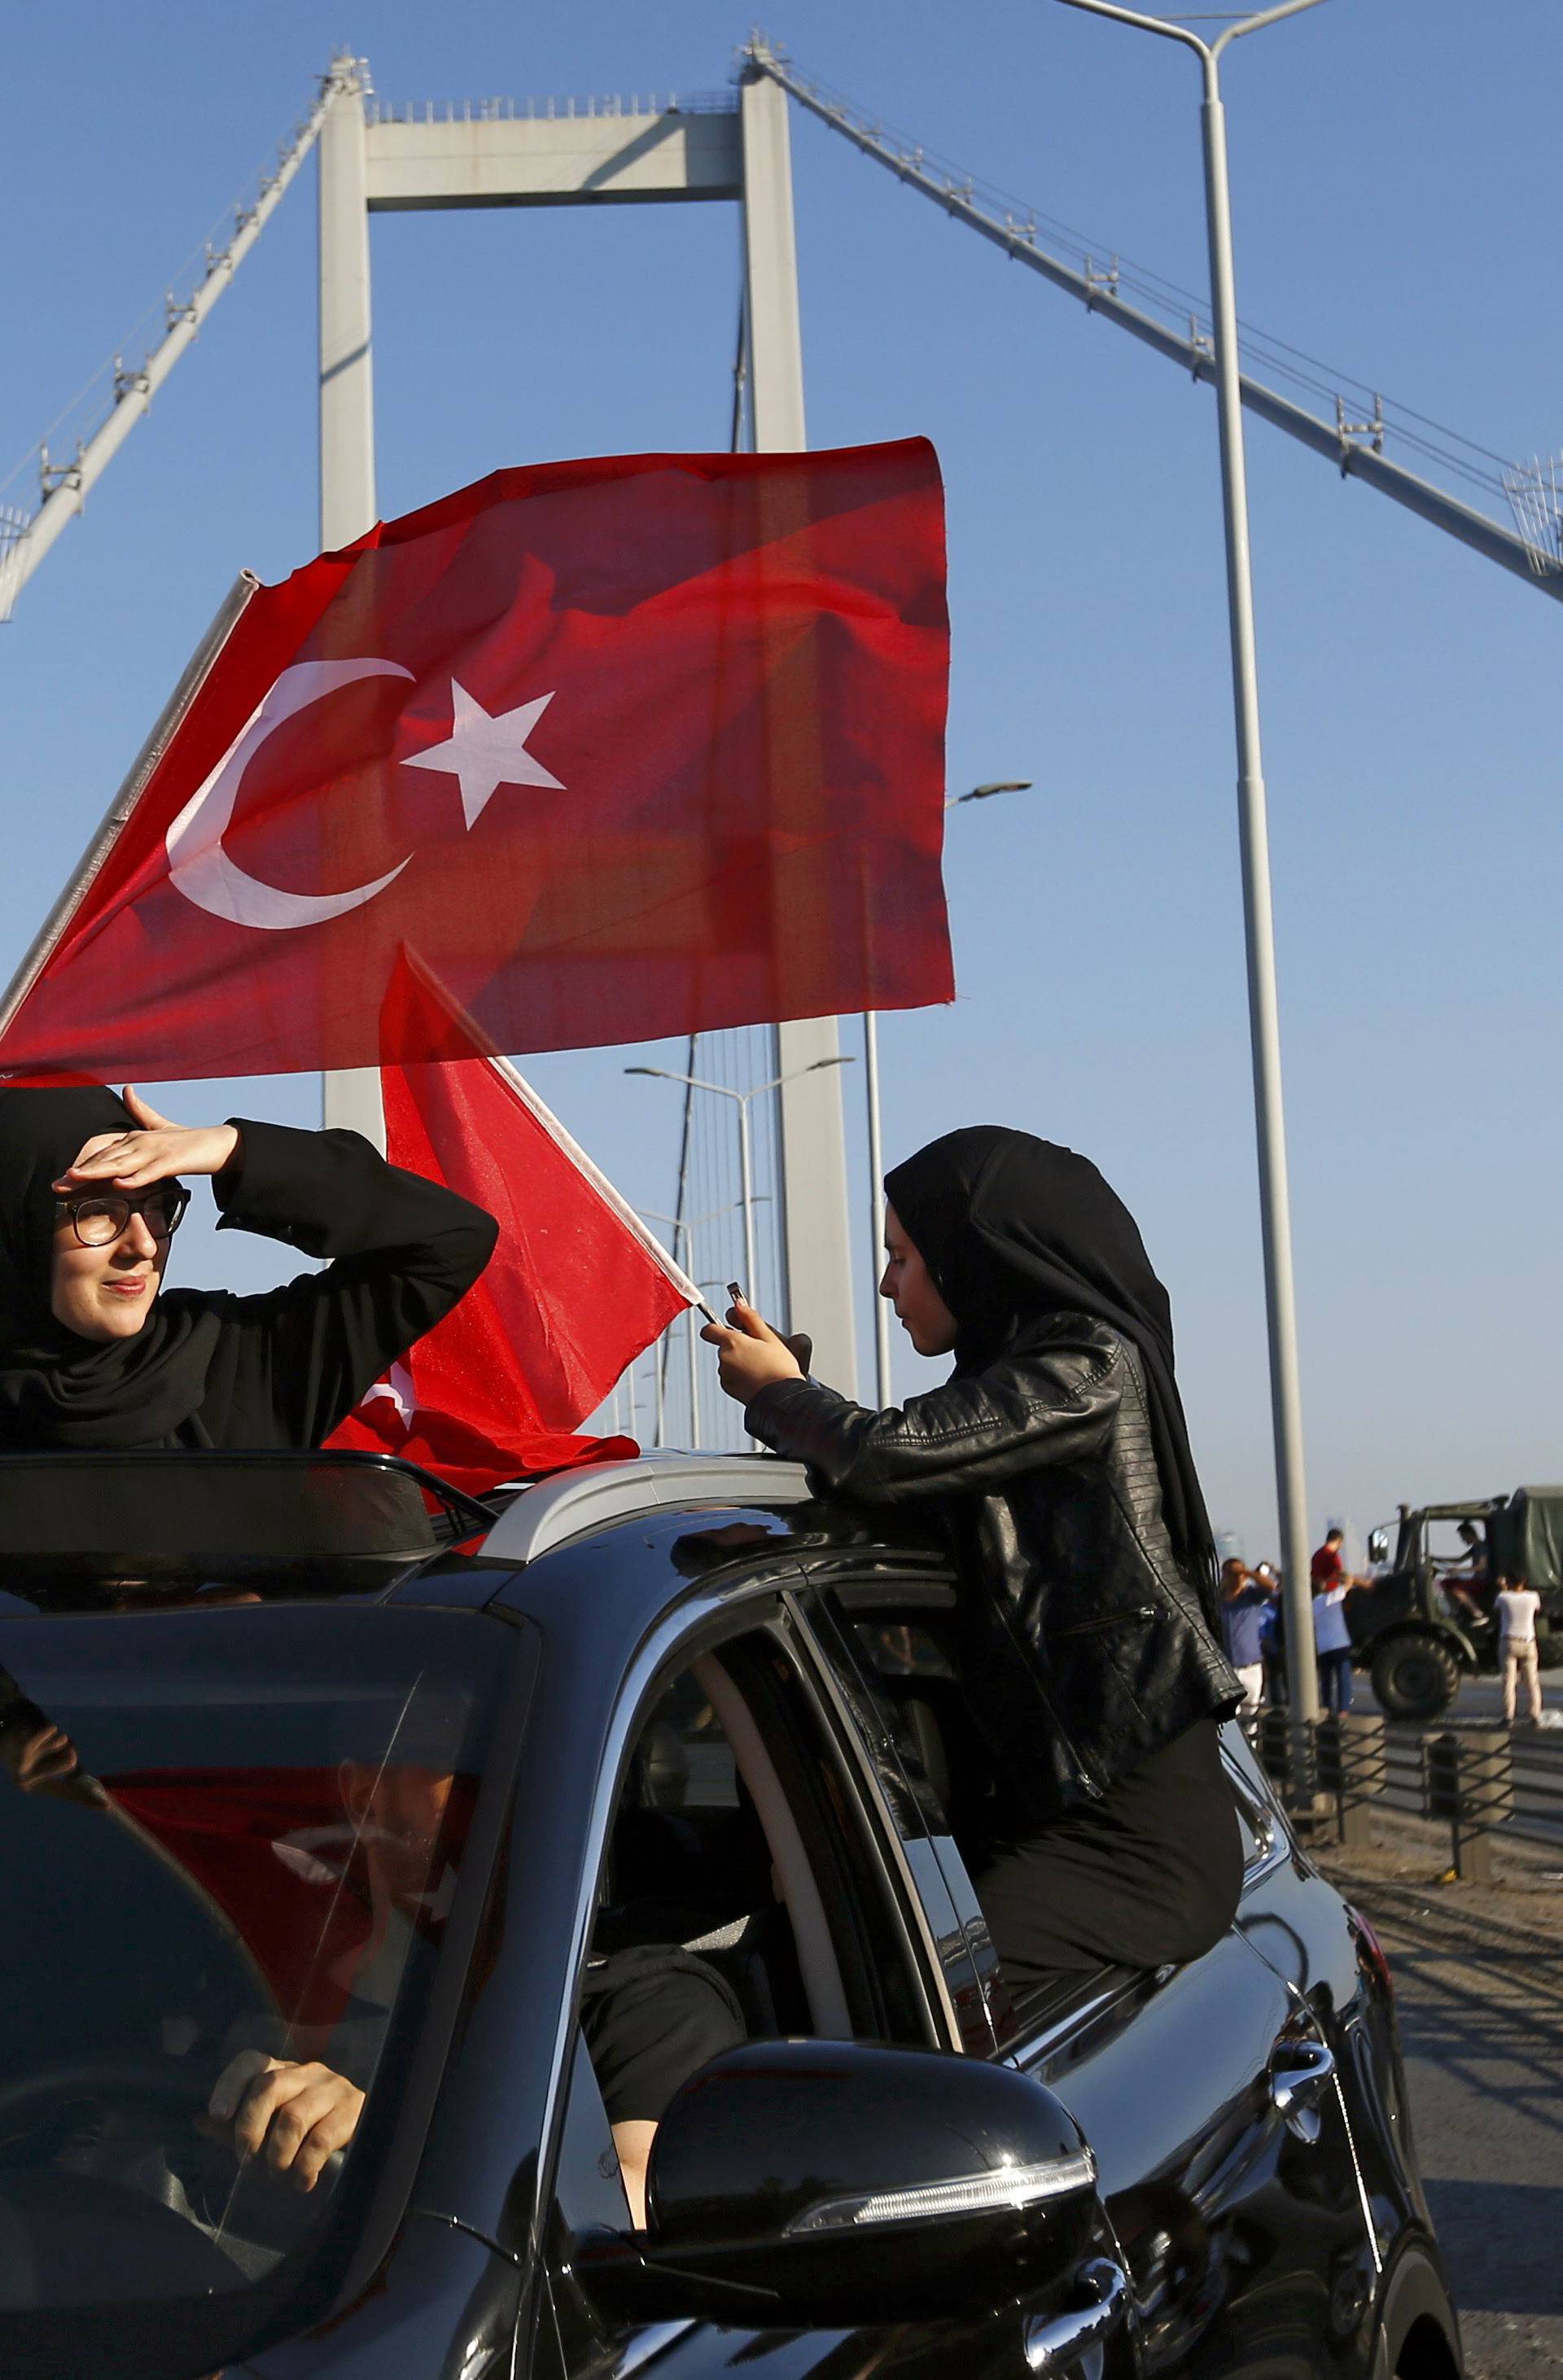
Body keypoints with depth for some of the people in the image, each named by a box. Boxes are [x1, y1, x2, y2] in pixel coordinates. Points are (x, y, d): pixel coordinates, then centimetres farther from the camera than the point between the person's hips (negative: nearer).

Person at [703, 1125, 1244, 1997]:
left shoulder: (1091, 1371, -8)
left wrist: (778, 1391, 4)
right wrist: (790, 1386, 17)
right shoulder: (1019, 1369, 19)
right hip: (1051, 1800, 9)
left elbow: (890, 1456, -16)